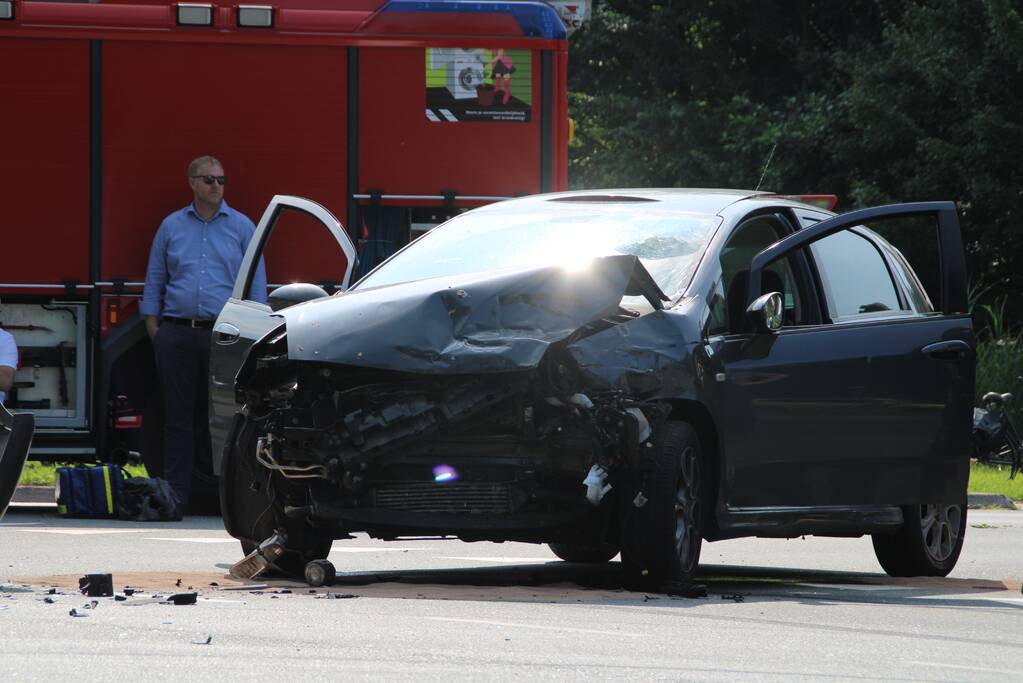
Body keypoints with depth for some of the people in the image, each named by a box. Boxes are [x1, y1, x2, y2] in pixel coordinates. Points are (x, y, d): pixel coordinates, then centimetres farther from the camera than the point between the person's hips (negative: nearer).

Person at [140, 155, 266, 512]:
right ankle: (177, 493, 0)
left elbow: (256, 283, 9)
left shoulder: (242, 227, 9)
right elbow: (154, 281, 16)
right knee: (178, 416, -1)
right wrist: (153, 329, 7)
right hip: (177, 332, 1)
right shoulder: (172, 226, 13)